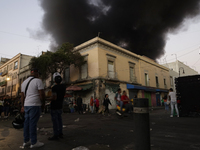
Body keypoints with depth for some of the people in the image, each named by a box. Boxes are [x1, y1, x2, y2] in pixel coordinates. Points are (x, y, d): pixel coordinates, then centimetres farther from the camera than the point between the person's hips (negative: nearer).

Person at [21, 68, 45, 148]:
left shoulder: (24, 82, 16)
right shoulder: (38, 81, -8)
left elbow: (22, 96, 17)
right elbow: (41, 94, -14)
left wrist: (22, 106, 21)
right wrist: (43, 102, 1)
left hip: (26, 105, 8)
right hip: (35, 105, -8)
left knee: (27, 123, 13)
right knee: (33, 123, -4)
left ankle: (26, 141, 21)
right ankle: (34, 142, 5)